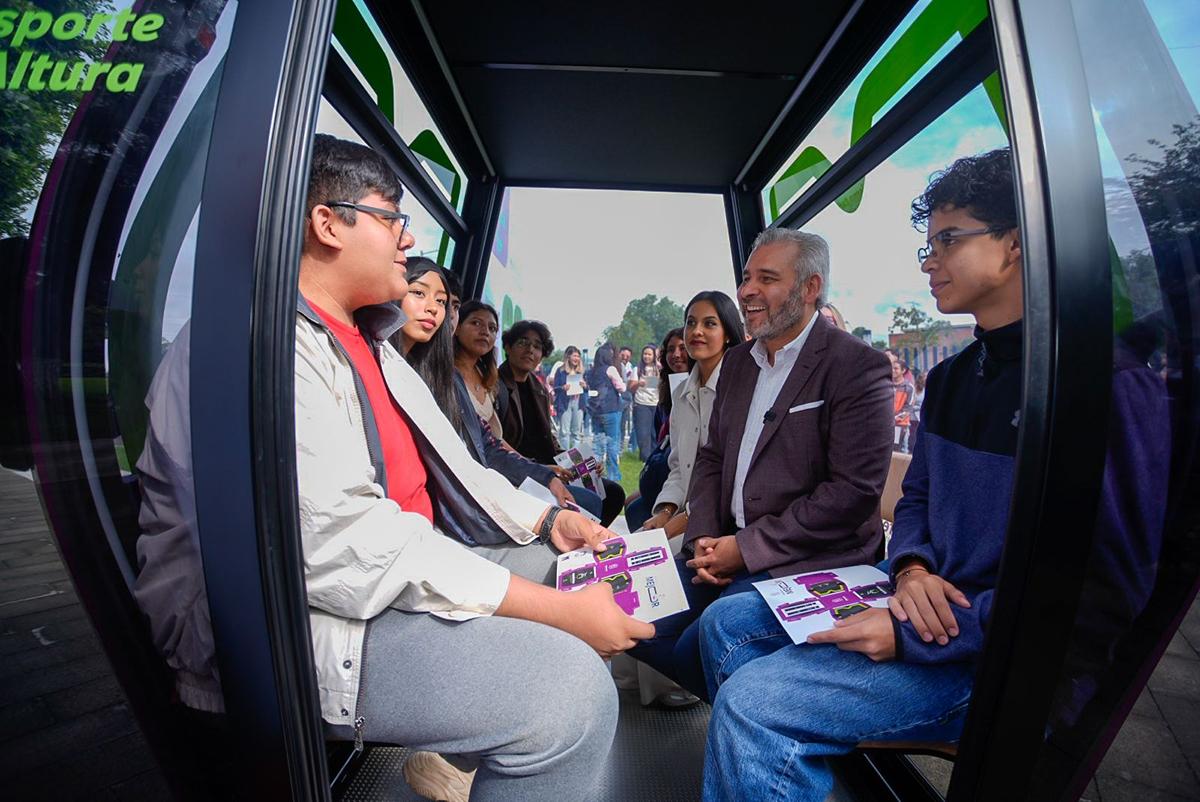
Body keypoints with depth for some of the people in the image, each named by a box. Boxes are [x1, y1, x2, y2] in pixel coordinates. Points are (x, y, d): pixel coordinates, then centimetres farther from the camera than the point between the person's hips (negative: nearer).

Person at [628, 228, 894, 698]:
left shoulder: (858, 368, -11)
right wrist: (704, 536, -2)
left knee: (696, 652, -22)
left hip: (808, 559, -7)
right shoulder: (737, 362, 12)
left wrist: (747, 547, -17)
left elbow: (854, 490, -17)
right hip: (726, 546, 7)